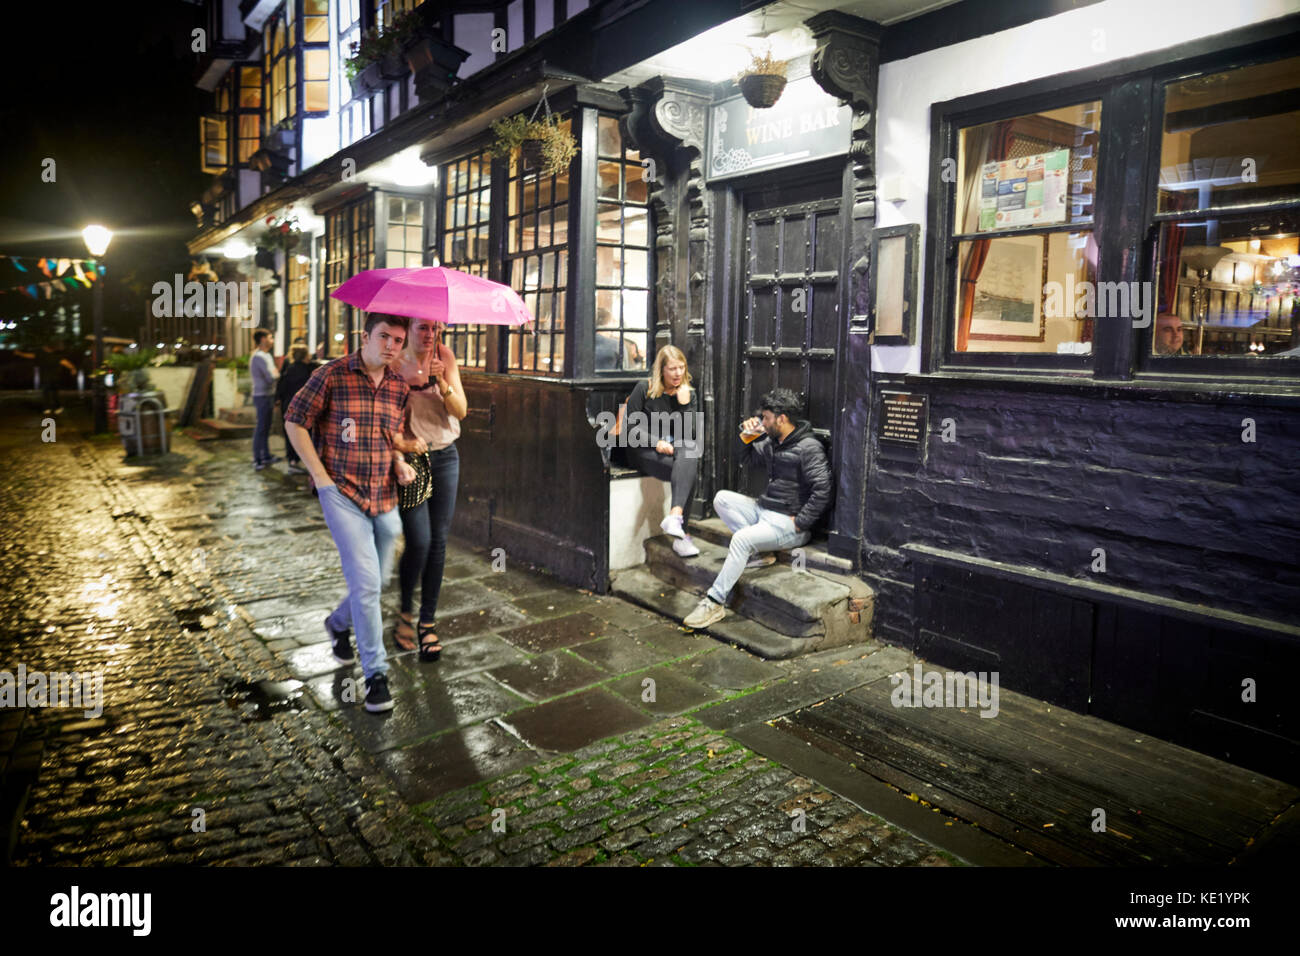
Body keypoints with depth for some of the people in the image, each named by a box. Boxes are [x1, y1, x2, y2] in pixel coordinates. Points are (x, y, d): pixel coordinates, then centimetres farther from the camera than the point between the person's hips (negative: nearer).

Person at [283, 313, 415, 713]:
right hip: (342, 493, -5)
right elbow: (295, 420, -3)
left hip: (384, 497, 6)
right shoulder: (333, 375, -9)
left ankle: (339, 623, 47)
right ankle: (375, 673, 2)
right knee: (366, 582, -11)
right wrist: (321, 476, -9)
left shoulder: (399, 387, 5)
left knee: (377, 579, 16)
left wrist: (401, 463, -4)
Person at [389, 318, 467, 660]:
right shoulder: (396, 363, -7)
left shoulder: (445, 357, 1)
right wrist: (398, 442, -21)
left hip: (445, 456, 3)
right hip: (409, 458, -3)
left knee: (438, 542, 4)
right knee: (419, 541, -11)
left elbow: (461, 411, -4)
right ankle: (404, 612, 16)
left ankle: (428, 623, 16)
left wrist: (441, 382, -19)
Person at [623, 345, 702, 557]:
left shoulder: (689, 394, 11)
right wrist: (656, 442, -17)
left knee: (689, 453, -35)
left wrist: (684, 403, -9)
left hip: (677, 448, 4)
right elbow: (631, 426, -3)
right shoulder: (644, 389, 1)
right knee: (686, 471, -32)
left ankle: (675, 516, -46)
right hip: (643, 450, -3)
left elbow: (690, 434, 2)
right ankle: (682, 533, -37)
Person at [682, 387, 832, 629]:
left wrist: (798, 523, -20)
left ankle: (715, 602, -22)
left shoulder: (809, 448, -14)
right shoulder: (772, 442, 12)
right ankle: (757, 552, -7)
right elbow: (748, 458, 30)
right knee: (721, 498, -5)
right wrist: (745, 434, 10)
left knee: (741, 538, -29)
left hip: (787, 523, -9)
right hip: (763, 510, 9)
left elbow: (822, 491, -21)